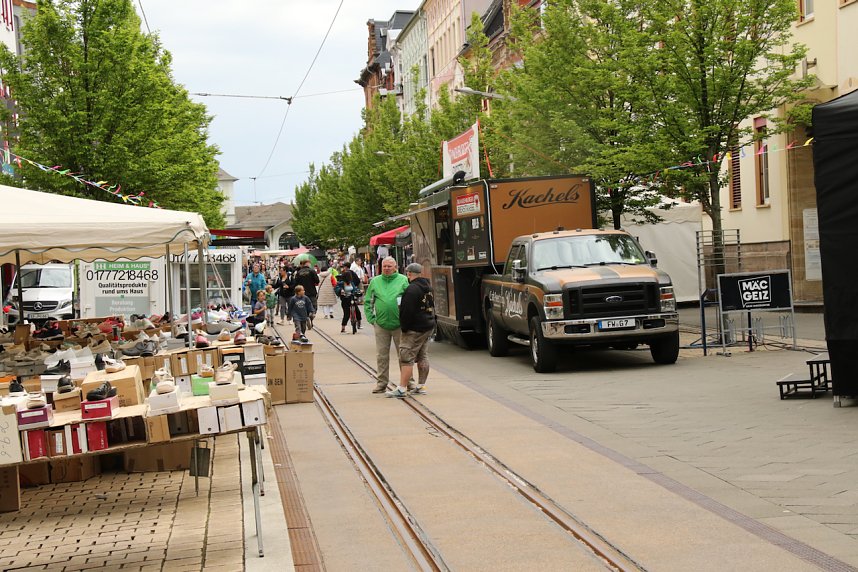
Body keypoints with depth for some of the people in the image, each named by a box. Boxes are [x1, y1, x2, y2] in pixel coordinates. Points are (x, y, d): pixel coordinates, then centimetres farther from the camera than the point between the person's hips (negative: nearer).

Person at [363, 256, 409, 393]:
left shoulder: (403, 280, 1)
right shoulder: (375, 281, 8)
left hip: (399, 324, -2)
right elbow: (367, 302, 13)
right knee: (381, 355, 6)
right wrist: (371, 318, 4)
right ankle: (382, 383, 14)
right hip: (381, 325, 2)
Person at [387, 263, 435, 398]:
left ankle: (402, 389, -9)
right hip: (429, 326, 10)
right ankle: (420, 386, 19)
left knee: (406, 358, -8)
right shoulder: (428, 287, 13)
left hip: (415, 329, -10)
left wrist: (404, 327, -12)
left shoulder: (412, 289, -18)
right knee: (423, 357, 14)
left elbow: (407, 311, -20)